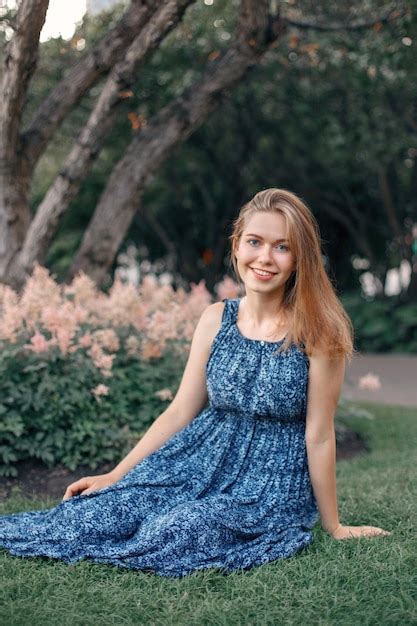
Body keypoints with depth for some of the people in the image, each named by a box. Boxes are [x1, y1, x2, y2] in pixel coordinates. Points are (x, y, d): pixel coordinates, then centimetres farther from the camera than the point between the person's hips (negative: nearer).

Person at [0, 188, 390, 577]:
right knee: (91, 515, -18)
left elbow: (318, 435, -9)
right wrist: (113, 477, 4)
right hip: (201, 462, 4)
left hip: (271, 484, -3)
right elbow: (179, 412, 5)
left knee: (171, 535, -29)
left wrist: (333, 527, -1)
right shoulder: (216, 319, 1)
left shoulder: (316, 332, -13)